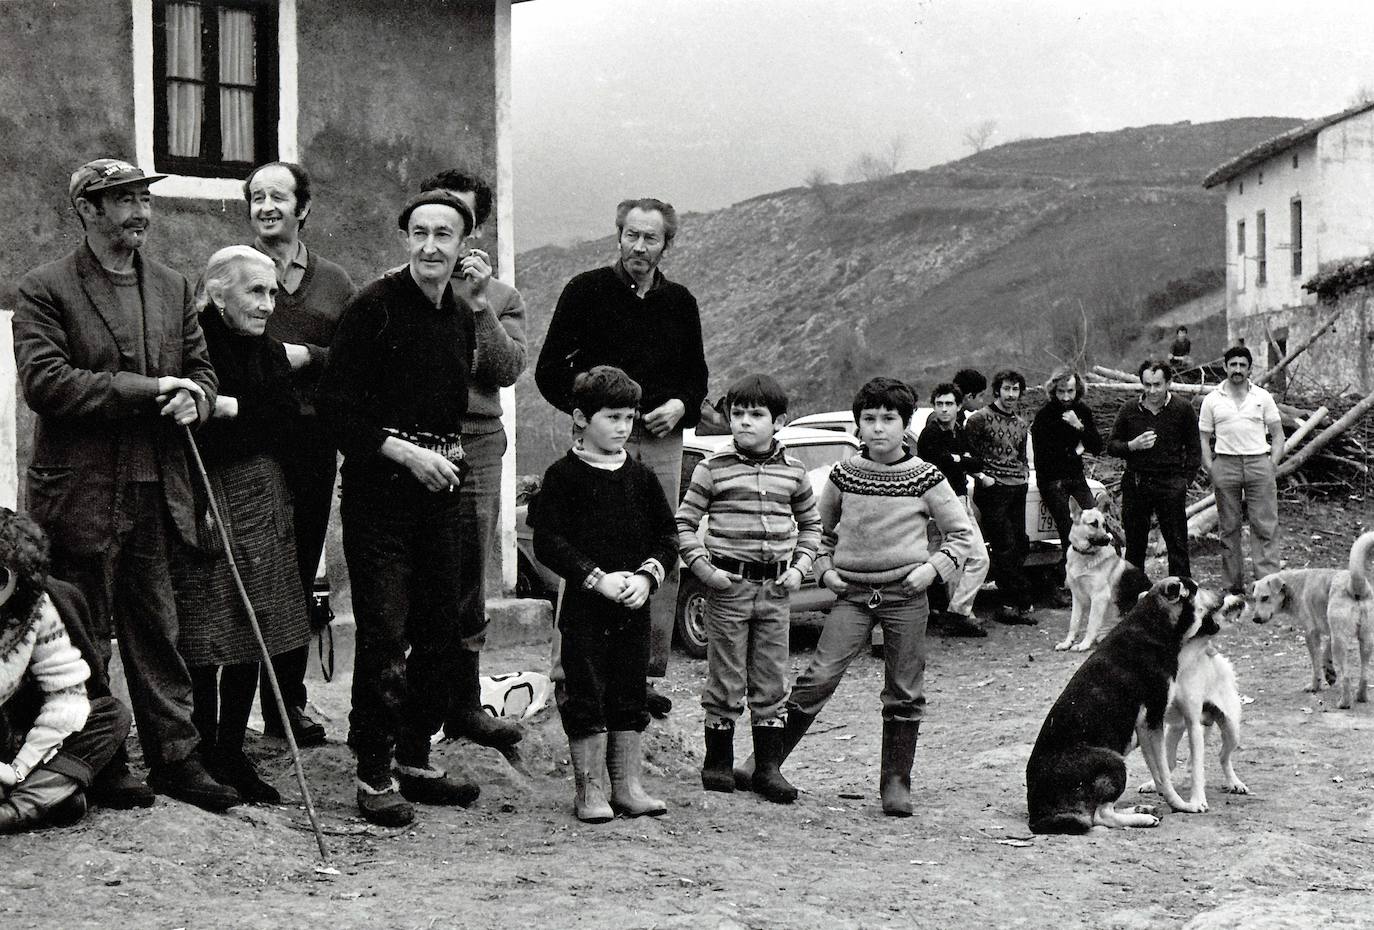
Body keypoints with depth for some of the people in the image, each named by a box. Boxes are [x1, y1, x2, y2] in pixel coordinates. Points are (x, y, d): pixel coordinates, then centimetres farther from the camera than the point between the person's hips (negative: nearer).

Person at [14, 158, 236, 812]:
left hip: (156, 491, 5)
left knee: (157, 634, 10)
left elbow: (201, 370, 19)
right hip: (80, 494, -5)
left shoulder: (173, 289, 14)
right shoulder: (45, 290, -5)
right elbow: (43, 382, -16)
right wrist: (148, 389, -18)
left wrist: (193, 398, -6)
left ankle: (175, 758, 17)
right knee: (86, 641, 5)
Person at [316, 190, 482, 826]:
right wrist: (407, 453, -16)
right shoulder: (374, 307, -9)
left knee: (439, 631, 10)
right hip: (379, 485, -7)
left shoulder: (461, 316, 13)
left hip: (437, 487, 7)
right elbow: (334, 404, -12)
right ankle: (374, 775, -2)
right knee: (384, 634, -10)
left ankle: (416, 761, 21)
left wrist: (451, 452, 9)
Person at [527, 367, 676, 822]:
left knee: (630, 695, 10)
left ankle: (626, 785, 18)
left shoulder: (641, 477, 9)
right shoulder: (564, 475, -5)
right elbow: (547, 541, -12)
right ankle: (589, 789, 8)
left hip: (634, 605, 5)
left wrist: (646, 576, -7)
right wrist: (598, 579, -17)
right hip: (584, 606, -4)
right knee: (586, 695, -1)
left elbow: (667, 536, 11)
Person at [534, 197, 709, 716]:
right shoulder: (586, 292, 2)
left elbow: (697, 376, 23)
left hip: (662, 443, 4)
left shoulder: (680, 303, 14)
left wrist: (680, 405, 2)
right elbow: (549, 371, 2)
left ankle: (650, 673, 11)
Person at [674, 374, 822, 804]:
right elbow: (684, 522, 0)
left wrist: (800, 566, 5)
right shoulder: (713, 468, -2)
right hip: (729, 584, -3)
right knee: (726, 680, 3)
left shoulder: (793, 471, 7)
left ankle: (768, 768, 13)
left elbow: (810, 524, 20)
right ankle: (718, 762, 15)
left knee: (771, 682, 6)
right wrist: (703, 568, -10)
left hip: (775, 589, 3)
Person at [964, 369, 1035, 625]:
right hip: (993, 489, -7)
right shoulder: (980, 419, -5)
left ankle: (1017, 604, 13)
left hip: (1017, 489, 7)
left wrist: (1024, 473, 10)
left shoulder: (1020, 424, 17)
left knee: (1020, 545, 6)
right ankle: (1014, 603, -6)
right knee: (1005, 547, -9)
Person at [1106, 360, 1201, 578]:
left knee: (1177, 545, -3)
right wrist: (1132, 446, -10)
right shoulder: (1129, 410, 7)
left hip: (1170, 484, -2)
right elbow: (1111, 446, 10)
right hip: (1135, 484, 2)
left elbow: (1194, 451, 6)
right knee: (1134, 546, 6)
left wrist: (1184, 482, -3)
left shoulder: (1183, 409, 2)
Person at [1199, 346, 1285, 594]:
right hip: (1225, 464, 1)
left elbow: (1277, 435, 11)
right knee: (1229, 528, 4)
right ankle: (1234, 586, 11)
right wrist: (1210, 469, -1)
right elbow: (1203, 438, 11)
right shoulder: (1212, 400, 8)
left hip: (1259, 462, -1)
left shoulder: (1262, 397, 8)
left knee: (1265, 526, -6)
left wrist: (1272, 464, -1)